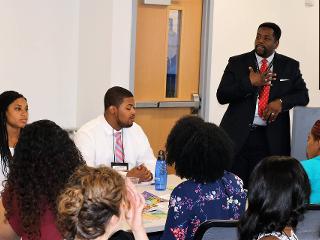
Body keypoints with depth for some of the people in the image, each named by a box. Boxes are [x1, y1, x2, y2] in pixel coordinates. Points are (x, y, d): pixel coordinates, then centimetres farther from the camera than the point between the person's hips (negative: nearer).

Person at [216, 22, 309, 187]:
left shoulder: (289, 66, 9)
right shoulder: (237, 63, 6)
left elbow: (303, 95, 7)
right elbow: (221, 96, -1)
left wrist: (281, 102, -12)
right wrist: (250, 83, -13)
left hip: (271, 140, 0)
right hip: (238, 136, 0)